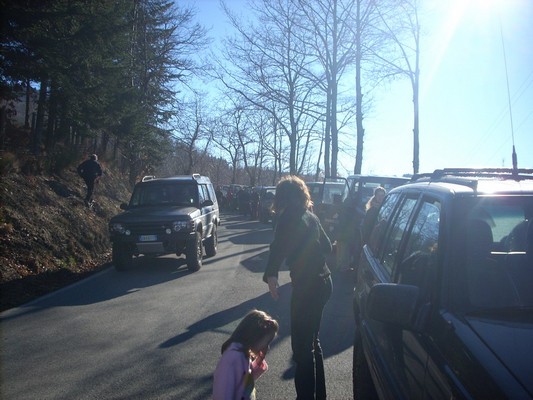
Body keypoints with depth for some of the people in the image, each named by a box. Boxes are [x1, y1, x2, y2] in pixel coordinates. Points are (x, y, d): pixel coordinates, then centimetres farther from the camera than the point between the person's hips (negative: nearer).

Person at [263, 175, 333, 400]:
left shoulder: (289, 217, -11)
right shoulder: (311, 216, 12)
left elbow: (279, 246, -27)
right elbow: (326, 246, 20)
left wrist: (271, 274, -35)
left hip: (307, 286, -9)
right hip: (323, 282, 9)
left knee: (302, 346, -1)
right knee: (312, 341, 22)